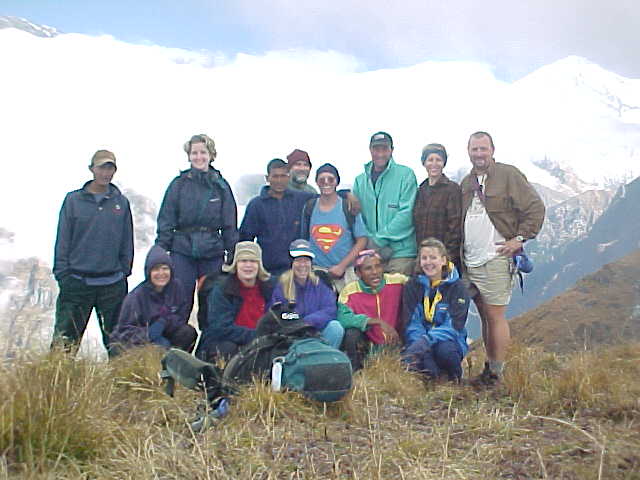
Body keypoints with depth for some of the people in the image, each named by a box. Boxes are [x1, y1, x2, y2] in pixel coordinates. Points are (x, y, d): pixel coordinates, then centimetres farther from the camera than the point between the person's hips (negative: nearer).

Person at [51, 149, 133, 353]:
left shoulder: (121, 202, 7)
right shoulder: (73, 200, 2)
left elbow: (127, 242, 11)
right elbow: (62, 239, 2)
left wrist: (125, 271, 6)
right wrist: (62, 273, -3)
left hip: (112, 284, 2)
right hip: (77, 281, -1)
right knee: (65, 338, 1)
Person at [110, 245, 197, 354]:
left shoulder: (176, 286, -8)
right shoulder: (136, 296, -18)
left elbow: (182, 316, -4)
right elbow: (125, 330, -16)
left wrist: (163, 322, -25)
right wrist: (151, 338, -31)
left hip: (164, 336, 5)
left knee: (189, 332, -20)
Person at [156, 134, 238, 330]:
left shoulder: (221, 186, 6)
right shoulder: (179, 184, 3)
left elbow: (230, 226, 9)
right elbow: (166, 222, 3)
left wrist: (233, 256, 5)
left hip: (213, 252, 1)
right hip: (182, 251, -1)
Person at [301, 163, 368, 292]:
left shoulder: (348, 207, 0)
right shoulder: (309, 207, 8)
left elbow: (362, 240, -1)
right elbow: (304, 239, 12)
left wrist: (342, 266, -7)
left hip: (346, 271, -1)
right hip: (317, 271, 2)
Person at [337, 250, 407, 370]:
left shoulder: (398, 281, -10)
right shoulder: (349, 291, -13)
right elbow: (343, 318, -26)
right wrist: (378, 322, -33)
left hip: (395, 342, 1)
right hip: (367, 346, -1)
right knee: (351, 333, -28)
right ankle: (355, 371, -3)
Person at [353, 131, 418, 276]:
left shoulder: (406, 174, 0)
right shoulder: (360, 180, 13)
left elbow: (406, 213, -9)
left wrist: (379, 239, -12)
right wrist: (369, 241, -8)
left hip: (401, 253, -4)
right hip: (370, 254, 4)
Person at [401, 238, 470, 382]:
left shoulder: (456, 287, -3)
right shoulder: (412, 285, 4)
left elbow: (454, 325, -13)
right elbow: (411, 323, -3)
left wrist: (427, 340, -29)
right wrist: (420, 340, -25)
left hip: (448, 339, 0)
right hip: (420, 340, 1)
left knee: (445, 350, -35)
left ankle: (455, 379, -3)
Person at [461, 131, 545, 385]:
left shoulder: (508, 175, -3)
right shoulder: (466, 183, 18)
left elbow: (535, 207, -6)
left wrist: (520, 238, -10)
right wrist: (459, 254, 17)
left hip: (495, 260, -6)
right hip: (470, 262, 6)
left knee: (495, 316, -5)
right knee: (485, 317, 11)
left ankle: (496, 373, 2)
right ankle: (489, 368, 19)